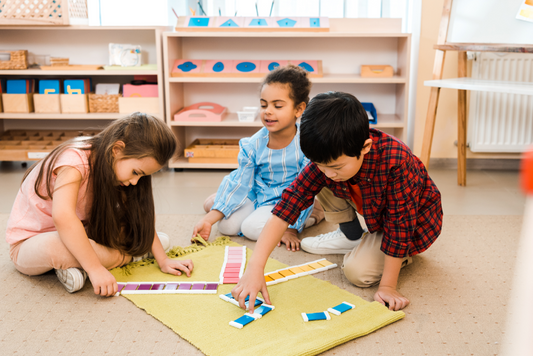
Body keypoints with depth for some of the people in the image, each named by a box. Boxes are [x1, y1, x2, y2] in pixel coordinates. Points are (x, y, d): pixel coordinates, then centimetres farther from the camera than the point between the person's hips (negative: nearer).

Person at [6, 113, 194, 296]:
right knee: (54, 247, -41)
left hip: (74, 234, 7)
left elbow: (140, 218, -3)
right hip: (28, 244, -6)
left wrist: (163, 260, -12)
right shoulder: (74, 159, -31)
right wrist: (95, 268, -46)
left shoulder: (118, 165, -6)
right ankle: (130, 254, -21)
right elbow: (62, 216, -45)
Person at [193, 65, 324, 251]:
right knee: (227, 225, -18)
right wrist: (208, 220, -13)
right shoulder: (253, 145, -10)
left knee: (251, 228, -25)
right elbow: (239, 184, -7)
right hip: (257, 194, 3)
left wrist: (291, 228, -17)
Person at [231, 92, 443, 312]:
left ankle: (402, 255, 9)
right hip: (373, 213, 5)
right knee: (321, 184, -15)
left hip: (415, 220, -5)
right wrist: (255, 267, -38)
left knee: (358, 272, -21)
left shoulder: (396, 162, -41)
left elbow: (399, 226, -32)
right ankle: (351, 236, 7)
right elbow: (286, 207, -30)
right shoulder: (326, 159, -26)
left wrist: (387, 286, -27)